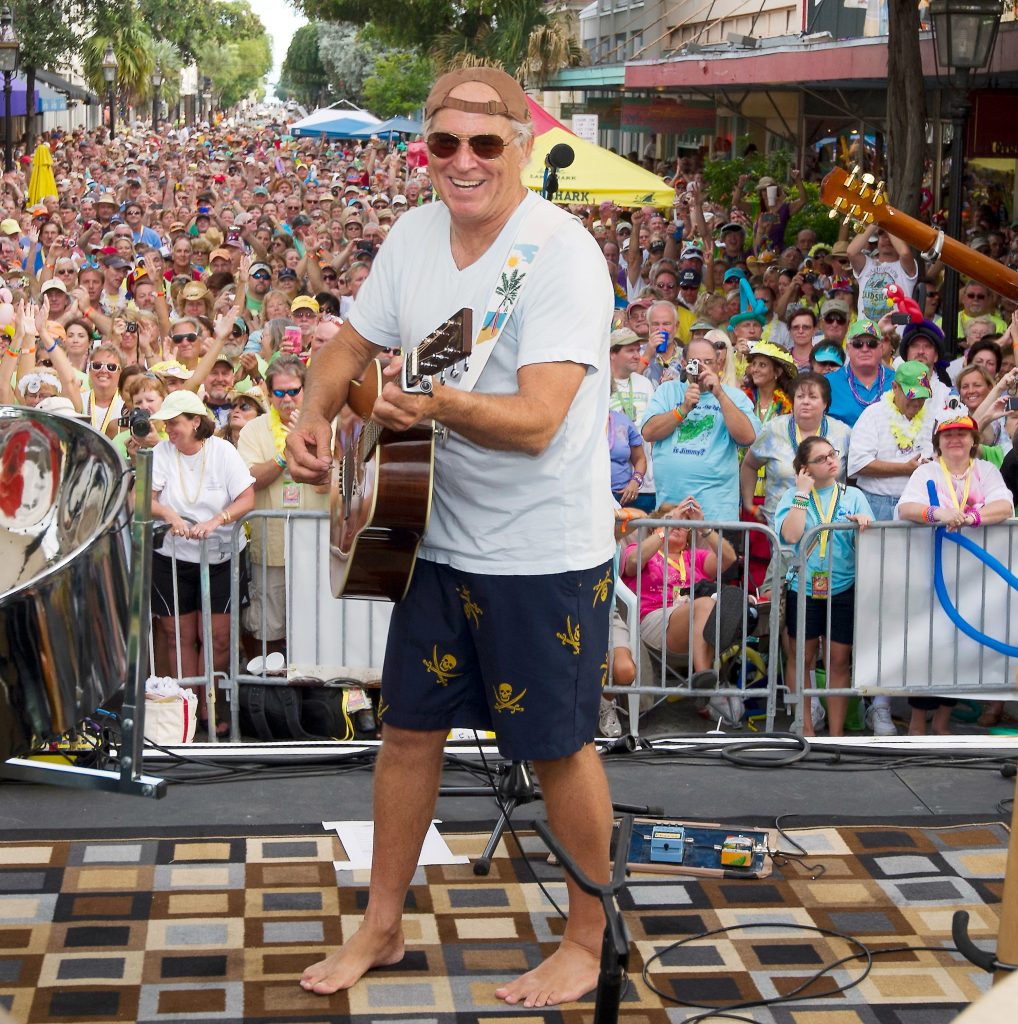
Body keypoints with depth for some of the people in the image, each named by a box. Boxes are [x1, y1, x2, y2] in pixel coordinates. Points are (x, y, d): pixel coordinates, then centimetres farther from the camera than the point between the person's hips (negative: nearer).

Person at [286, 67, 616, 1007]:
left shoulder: (562, 255, -21)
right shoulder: (416, 234, 2)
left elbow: (536, 421, -30)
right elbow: (353, 344, 15)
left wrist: (438, 405, -47)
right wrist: (316, 416, -5)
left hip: (544, 554, -7)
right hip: (438, 538, 7)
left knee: (558, 748, 6)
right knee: (408, 729, 15)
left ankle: (587, 948, 24)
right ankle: (383, 928, 32)